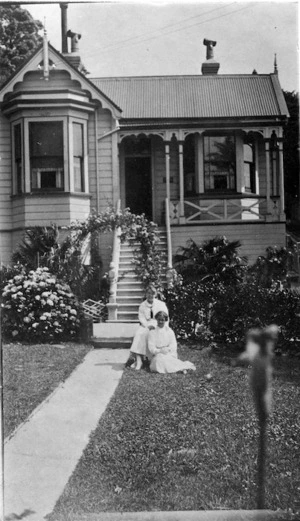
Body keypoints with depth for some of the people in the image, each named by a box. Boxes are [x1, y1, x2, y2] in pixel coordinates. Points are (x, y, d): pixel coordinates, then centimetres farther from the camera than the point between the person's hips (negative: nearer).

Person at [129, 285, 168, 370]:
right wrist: (147, 326, -17)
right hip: (145, 325, 2)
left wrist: (154, 325, -17)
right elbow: (141, 317, 3)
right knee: (139, 334, -29)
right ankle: (138, 359, -32)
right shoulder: (142, 305, 11)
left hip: (157, 326, -2)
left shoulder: (161, 304, 5)